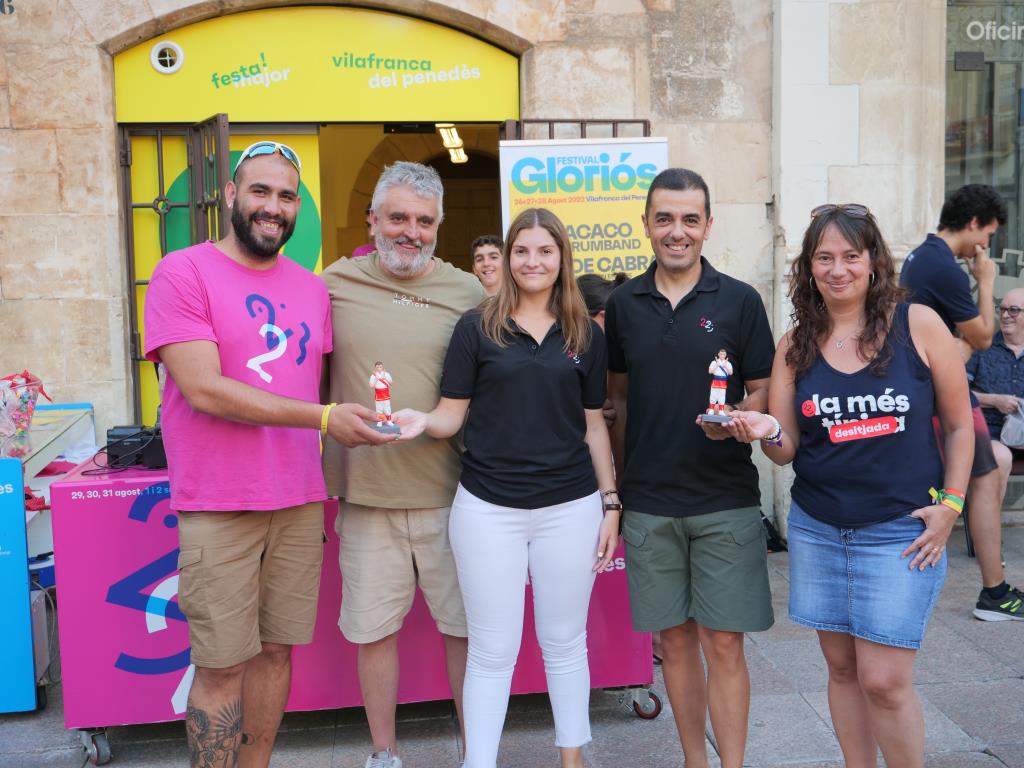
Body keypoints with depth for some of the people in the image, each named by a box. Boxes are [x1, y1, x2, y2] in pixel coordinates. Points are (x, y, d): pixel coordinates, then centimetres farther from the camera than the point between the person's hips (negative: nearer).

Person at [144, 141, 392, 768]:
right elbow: (204, 389, -16)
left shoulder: (311, 287, 12)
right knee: (223, 666, 1)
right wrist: (324, 417, -19)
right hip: (218, 510, -5)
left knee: (277, 649, 12)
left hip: (300, 503, 5)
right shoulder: (183, 274, -6)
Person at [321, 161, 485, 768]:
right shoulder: (335, 285, 2)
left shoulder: (469, 294, 2)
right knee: (374, 628, 11)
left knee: (466, 626, 9)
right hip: (364, 492, 1)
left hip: (449, 492, 0)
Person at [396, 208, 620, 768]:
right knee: (492, 651, 6)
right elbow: (452, 415, 0)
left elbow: (593, 426, 10)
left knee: (565, 642, 15)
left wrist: (611, 503, 8)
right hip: (488, 509, -2)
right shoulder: (476, 328, 0)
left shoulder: (585, 334, 7)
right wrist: (420, 422, -22)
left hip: (570, 507, 2)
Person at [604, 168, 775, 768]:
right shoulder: (624, 304, 5)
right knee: (675, 639, 12)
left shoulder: (739, 301, -2)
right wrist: (616, 482, 10)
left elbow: (764, 393, 1)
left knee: (724, 644, 2)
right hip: (648, 499, 2)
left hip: (726, 499, -2)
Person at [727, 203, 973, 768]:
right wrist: (767, 433, -19)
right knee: (842, 669, 13)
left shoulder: (918, 325, -5)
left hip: (900, 531, -3)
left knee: (884, 681, -4)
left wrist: (949, 506, -4)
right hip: (817, 530, 3)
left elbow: (959, 425, 3)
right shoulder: (796, 344, 3)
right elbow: (785, 448, 4)